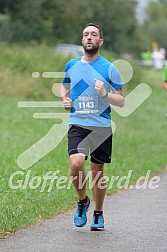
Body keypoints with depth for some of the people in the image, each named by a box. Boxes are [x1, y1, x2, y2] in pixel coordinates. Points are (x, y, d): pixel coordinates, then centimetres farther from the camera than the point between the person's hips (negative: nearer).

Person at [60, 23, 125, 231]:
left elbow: (121, 101, 1)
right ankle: (82, 201, 7)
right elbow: (65, 86, 27)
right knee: (76, 164, -20)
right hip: (77, 125, 1)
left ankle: (98, 214, 25)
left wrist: (105, 93, -18)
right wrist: (65, 99, 5)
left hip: (101, 126, -1)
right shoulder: (71, 65, 7)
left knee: (97, 171, 7)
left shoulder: (109, 69, -1)